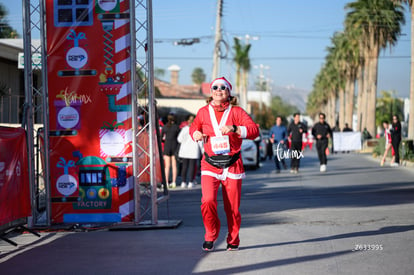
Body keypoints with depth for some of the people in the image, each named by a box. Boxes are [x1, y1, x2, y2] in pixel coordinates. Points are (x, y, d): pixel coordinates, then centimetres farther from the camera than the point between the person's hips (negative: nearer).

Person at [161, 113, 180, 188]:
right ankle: (173, 182, 3)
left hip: (167, 147, 1)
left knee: (167, 166, 2)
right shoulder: (176, 127, -4)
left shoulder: (165, 127, 0)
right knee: (174, 166, 4)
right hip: (174, 147, -1)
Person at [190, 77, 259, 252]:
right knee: (208, 201, -17)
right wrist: (196, 134, 4)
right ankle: (211, 236, 6)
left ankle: (233, 241, 24)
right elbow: (194, 127, 27)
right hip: (210, 164, 1)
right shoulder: (204, 112, 8)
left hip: (232, 164, -1)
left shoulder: (236, 112, 1)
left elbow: (254, 130, -9)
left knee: (232, 207, 2)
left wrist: (234, 129, -23)